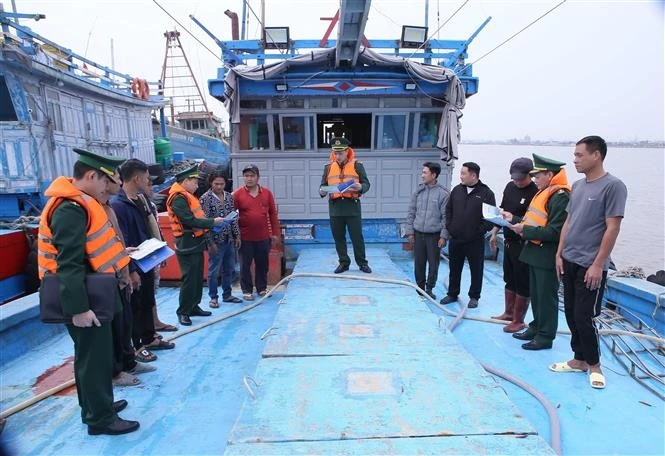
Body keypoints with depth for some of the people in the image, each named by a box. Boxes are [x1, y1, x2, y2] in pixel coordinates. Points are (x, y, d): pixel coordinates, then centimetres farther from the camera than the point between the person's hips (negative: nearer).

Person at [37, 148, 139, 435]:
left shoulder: (78, 202, 9)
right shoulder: (71, 209, -22)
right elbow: (69, 263, -26)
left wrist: (117, 253, 16)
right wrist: (79, 308, -25)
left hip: (89, 291, 10)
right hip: (83, 296, -10)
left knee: (93, 353, 21)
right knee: (94, 355, 4)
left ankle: (96, 405, 38)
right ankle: (100, 418, 20)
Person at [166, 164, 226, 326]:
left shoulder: (187, 196, 16)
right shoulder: (178, 198, -16)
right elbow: (190, 221, -24)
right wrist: (212, 222, -17)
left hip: (196, 244, 10)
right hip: (187, 246, -10)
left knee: (198, 278, 15)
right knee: (189, 279, -4)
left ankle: (194, 307, 27)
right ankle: (183, 312, 9)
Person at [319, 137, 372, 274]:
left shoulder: (357, 166, 3)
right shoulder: (328, 167, 11)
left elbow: (366, 184, 1)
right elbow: (323, 185, 13)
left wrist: (360, 187, -22)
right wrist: (322, 191, -10)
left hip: (352, 206, -3)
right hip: (335, 207, 3)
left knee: (357, 236, 3)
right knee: (338, 237, 8)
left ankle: (362, 263, 16)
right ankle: (343, 262, 21)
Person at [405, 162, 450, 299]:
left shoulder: (443, 193, -8)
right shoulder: (419, 190, 3)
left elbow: (445, 216, -7)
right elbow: (411, 212, 7)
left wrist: (443, 236, -9)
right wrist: (410, 231, 4)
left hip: (434, 235, -3)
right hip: (418, 234, 3)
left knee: (433, 264, 6)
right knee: (419, 263, 10)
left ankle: (429, 289, 23)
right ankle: (420, 288, 26)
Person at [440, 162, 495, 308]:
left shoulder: (486, 193, -8)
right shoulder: (457, 190, 6)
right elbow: (448, 210, 13)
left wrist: (480, 231, -11)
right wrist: (449, 228, 6)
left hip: (475, 241, -4)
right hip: (455, 239, 4)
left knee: (476, 269, 8)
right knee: (454, 268, 15)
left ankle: (474, 297, 24)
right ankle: (452, 294, 30)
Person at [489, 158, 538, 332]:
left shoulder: (535, 192, -17)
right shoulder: (510, 187, 6)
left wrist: (513, 219, -29)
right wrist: (494, 233, 15)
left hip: (523, 245, -8)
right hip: (508, 242, 8)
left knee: (522, 284, 4)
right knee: (509, 280, 19)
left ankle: (518, 320, 16)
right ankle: (508, 313, 34)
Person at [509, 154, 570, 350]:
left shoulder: (560, 196, -19)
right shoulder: (543, 192, 12)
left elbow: (554, 232, -25)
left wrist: (525, 230, -20)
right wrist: (515, 220, 5)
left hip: (547, 256, -9)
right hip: (535, 252, 9)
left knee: (547, 297, 4)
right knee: (535, 294, 19)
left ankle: (545, 336, 17)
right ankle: (536, 327, 34)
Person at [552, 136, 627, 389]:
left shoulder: (613, 186, -11)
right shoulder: (577, 186, 10)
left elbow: (612, 229, -15)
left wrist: (597, 265, -17)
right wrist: (560, 253, 10)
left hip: (590, 265, -7)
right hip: (569, 261, 7)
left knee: (584, 316, -1)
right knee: (571, 313, 13)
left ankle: (593, 364, 20)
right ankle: (579, 359, 27)